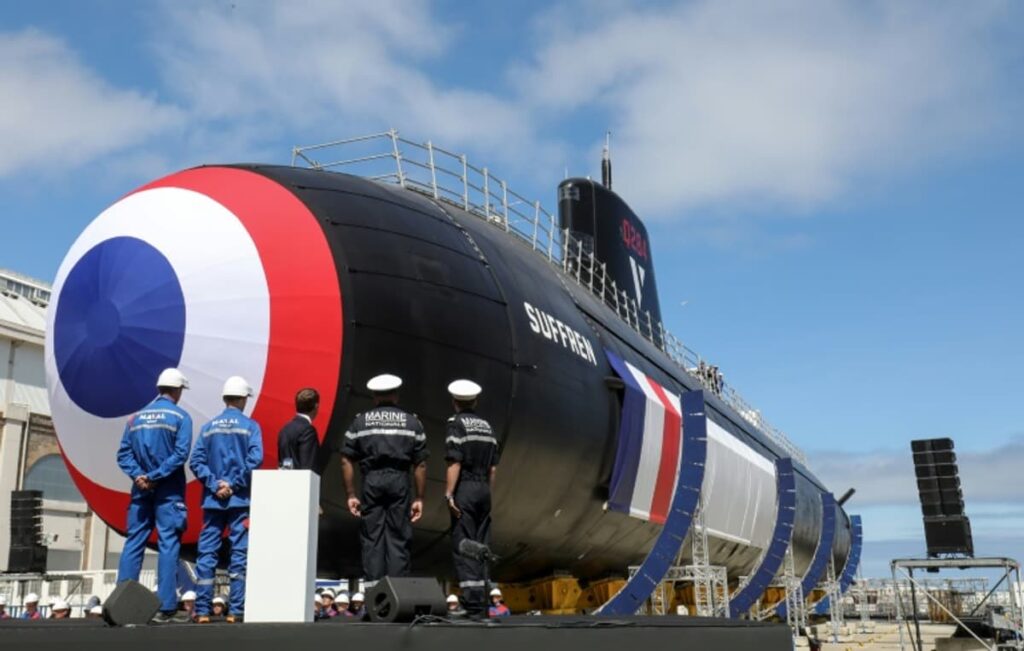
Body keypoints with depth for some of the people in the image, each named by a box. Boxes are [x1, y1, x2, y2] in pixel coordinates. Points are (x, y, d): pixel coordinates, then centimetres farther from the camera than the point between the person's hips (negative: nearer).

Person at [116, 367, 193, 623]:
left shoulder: (137, 417, 11)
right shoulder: (180, 417, -3)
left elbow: (123, 454, 3)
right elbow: (180, 453, -15)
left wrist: (138, 475, -6)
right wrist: (155, 476, -12)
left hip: (141, 490, 4)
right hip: (168, 492, -4)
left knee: (133, 544, 9)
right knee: (168, 545, -2)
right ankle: (166, 607, -4)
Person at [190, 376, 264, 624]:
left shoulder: (208, 427, 8)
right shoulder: (250, 426, -1)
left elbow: (196, 461, -1)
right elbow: (255, 458, -13)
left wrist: (215, 485, -4)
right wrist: (234, 484, -9)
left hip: (213, 500, 3)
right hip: (240, 500, -3)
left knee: (206, 554, 6)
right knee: (239, 554, 1)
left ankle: (202, 610, 5)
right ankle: (236, 610, 0)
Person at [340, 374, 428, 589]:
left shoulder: (360, 421, 9)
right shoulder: (412, 422, 8)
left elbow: (346, 461, 4)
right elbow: (420, 465, 4)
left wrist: (351, 494, 7)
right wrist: (419, 498, 7)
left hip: (371, 481, 0)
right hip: (399, 481, 0)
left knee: (371, 537, 7)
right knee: (398, 537, 5)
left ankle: (372, 585, 8)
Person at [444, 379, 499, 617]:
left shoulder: (456, 424, -6)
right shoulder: (486, 426, 13)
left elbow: (454, 463, -15)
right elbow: (493, 468, 12)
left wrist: (448, 494, -14)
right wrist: (487, 492, 18)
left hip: (464, 490, -7)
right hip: (484, 490, 7)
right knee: (480, 547, 11)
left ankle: (473, 604, -7)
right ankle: (480, 601, 13)